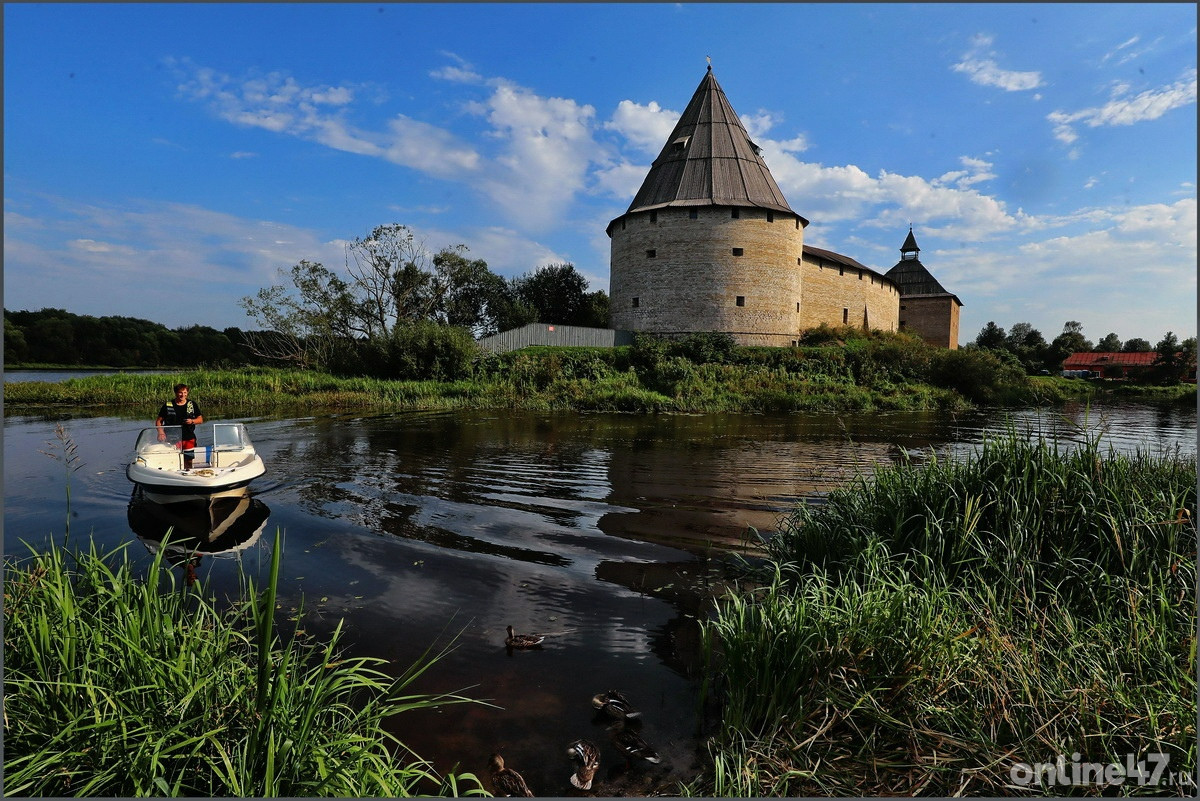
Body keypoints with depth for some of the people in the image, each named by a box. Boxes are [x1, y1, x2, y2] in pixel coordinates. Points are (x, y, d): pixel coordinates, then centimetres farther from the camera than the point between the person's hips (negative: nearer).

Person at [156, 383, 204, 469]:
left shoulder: (193, 405, 7)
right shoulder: (167, 405, 2)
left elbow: (200, 419, 10)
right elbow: (158, 421, 5)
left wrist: (192, 421, -10)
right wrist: (161, 433, -10)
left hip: (189, 439, 2)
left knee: (188, 461, 7)